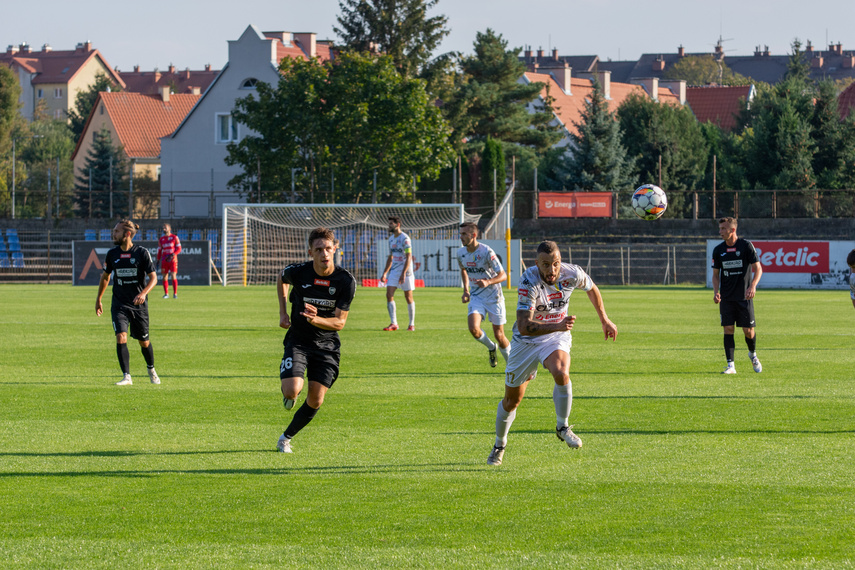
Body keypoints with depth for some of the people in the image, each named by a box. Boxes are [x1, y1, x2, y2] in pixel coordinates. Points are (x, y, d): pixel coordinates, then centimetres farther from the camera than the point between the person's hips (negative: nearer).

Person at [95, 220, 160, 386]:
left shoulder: (142, 253, -8)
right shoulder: (112, 254, 2)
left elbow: (153, 277, -9)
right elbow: (105, 276, 17)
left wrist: (144, 293, -27)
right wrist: (98, 299, 21)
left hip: (139, 304, -2)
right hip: (119, 304, 2)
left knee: (144, 341, 10)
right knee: (121, 337, -18)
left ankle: (151, 370, 38)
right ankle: (126, 377, -17)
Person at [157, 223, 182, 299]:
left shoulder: (174, 237, 0)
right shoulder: (161, 239, 10)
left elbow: (179, 249, -2)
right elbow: (159, 251, 15)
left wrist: (172, 255, -18)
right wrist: (158, 260, 8)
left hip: (173, 259, -3)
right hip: (164, 260, 3)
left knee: (174, 275, -10)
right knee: (165, 276, 0)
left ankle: (175, 294, -6)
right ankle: (166, 294, 7)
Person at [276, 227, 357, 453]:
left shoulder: (346, 281, -14)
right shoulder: (298, 272, -14)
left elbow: (340, 322, -12)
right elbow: (282, 279, 13)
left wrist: (315, 319, -31)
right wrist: (283, 313, 7)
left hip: (327, 345, 1)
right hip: (298, 341, -1)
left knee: (316, 400, -1)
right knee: (292, 391, -23)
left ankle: (287, 437, 24)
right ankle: (288, 395, 16)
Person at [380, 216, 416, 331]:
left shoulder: (405, 238, -12)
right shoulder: (391, 239, 12)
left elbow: (409, 257, -18)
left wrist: (403, 273, -25)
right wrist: (385, 273, 18)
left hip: (406, 271, -7)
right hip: (394, 271, 7)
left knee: (408, 297, 2)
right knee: (389, 295, -7)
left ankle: (412, 324, 13)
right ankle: (393, 323, -6)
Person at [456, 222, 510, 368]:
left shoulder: (486, 252, -19)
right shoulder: (461, 253, -2)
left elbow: (503, 275, -18)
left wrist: (488, 282, -36)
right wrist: (466, 291, 10)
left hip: (494, 297, -4)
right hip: (476, 297, 4)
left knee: (499, 335, 0)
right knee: (473, 328, -19)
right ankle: (491, 348, 12)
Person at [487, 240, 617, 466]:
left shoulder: (572, 274, -19)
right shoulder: (528, 282, -31)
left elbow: (592, 289, 8)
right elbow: (524, 327, -38)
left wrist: (605, 320, 18)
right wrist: (557, 326, -50)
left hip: (557, 337, 1)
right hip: (527, 341, -1)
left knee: (561, 373, -32)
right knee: (512, 400, 9)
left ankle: (562, 427, -10)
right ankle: (499, 445, 36)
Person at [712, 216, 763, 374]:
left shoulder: (746, 245, -5)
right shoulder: (718, 250, 5)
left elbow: (758, 268, -5)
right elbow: (716, 274, 12)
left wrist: (753, 286, -21)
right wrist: (716, 292, -5)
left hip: (744, 296, -2)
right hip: (726, 297, 3)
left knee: (748, 330, -1)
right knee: (728, 329, -6)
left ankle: (753, 355, 29)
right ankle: (730, 366, -5)